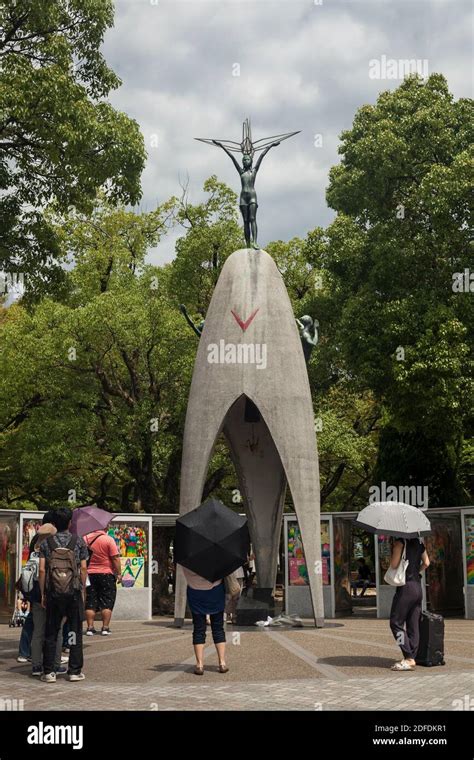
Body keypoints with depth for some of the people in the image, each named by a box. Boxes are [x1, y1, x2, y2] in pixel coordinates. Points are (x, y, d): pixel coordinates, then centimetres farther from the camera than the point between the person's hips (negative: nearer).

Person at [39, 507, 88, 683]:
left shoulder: (46, 543, 3)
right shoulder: (78, 542, 0)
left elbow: (42, 570, -2)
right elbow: (83, 568, -2)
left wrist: (43, 594, 4)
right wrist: (82, 590, 7)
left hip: (53, 593, 1)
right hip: (74, 592, -1)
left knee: (51, 632, 8)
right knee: (75, 631, 7)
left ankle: (48, 672, 8)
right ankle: (75, 671, 7)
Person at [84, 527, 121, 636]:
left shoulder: (85, 539, 2)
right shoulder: (109, 540, -10)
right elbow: (115, 558, -11)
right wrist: (119, 574, -4)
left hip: (89, 574, 3)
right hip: (106, 574, -3)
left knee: (90, 603, 7)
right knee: (107, 602, 4)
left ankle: (90, 627, 5)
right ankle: (105, 628, 2)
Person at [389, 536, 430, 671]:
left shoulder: (399, 542, -11)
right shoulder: (419, 542, 11)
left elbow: (394, 564, -14)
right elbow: (426, 563, 14)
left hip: (406, 587, -8)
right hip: (418, 586, 8)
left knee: (396, 623, -2)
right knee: (413, 625, 9)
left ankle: (408, 659, -9)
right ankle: (412, 658, 10)